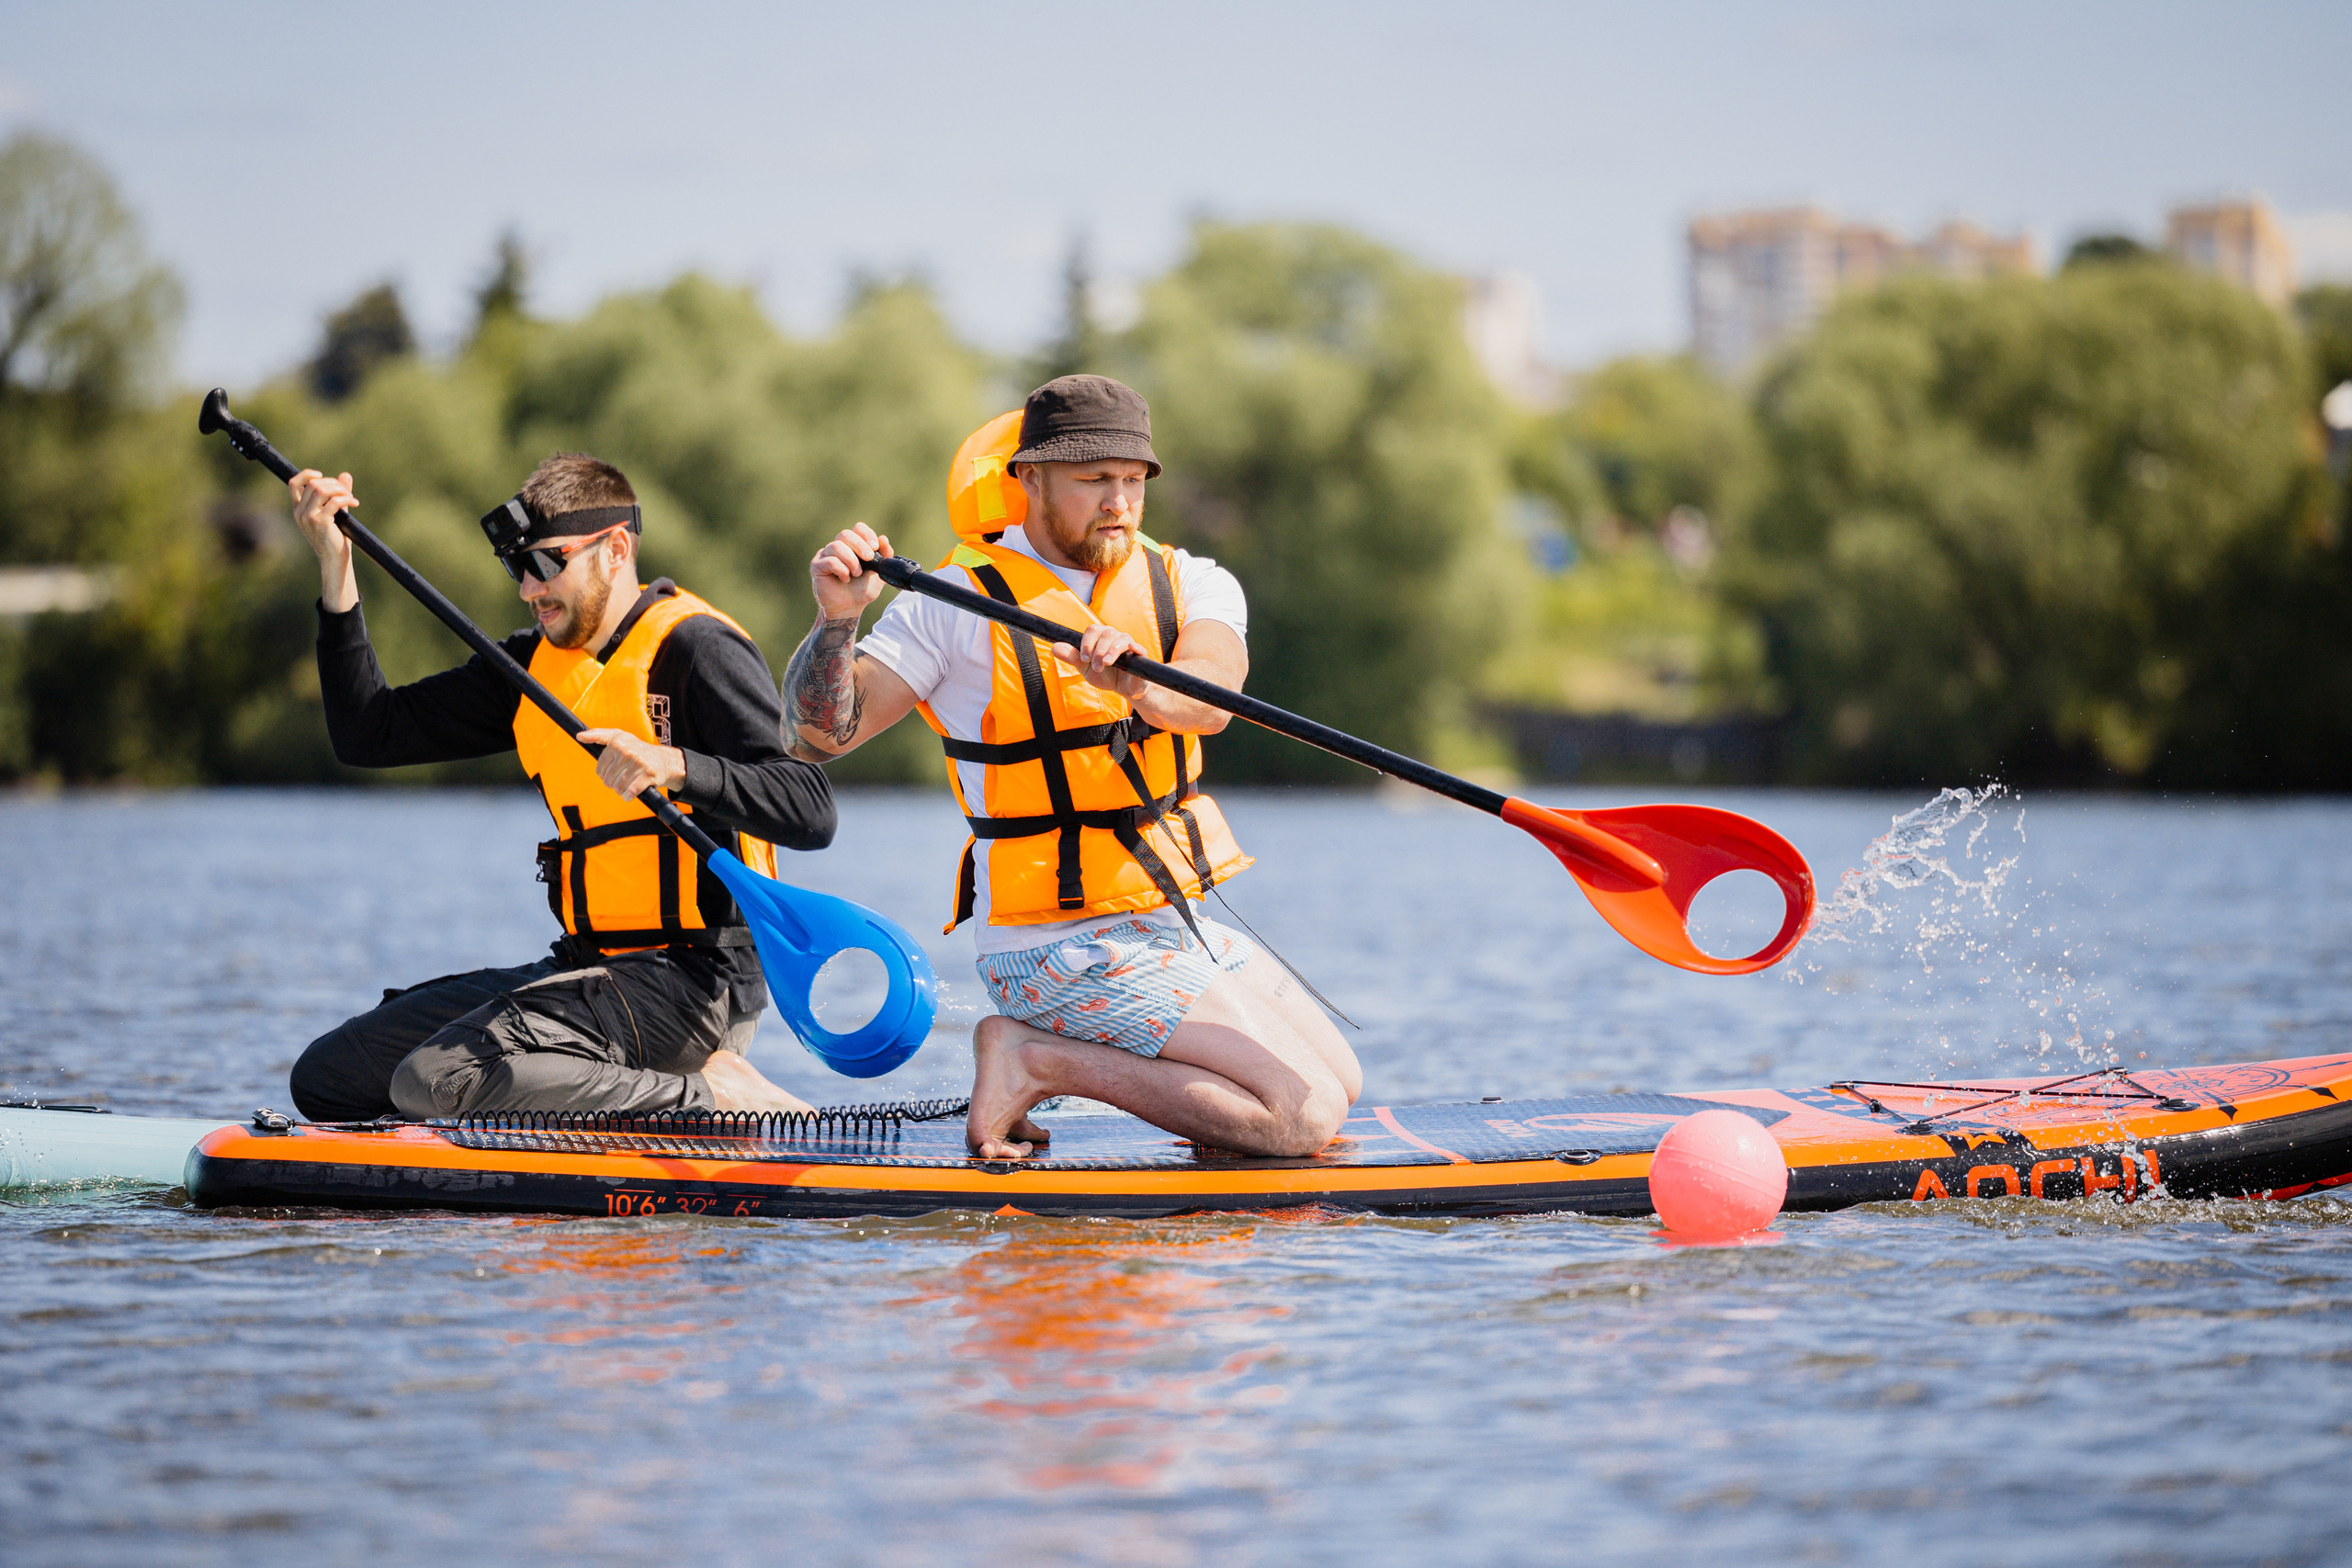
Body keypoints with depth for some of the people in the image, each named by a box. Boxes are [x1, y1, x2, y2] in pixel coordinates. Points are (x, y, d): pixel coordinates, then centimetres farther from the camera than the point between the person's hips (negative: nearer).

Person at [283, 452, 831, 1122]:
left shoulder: (696, 648, -10)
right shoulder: (534, 662, 15)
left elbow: (812, 813, -19)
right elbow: (369, 734, 13)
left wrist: (673, 766, -33)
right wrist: (335, 569, 7)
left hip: (691, 981, -9)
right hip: (590, 966, 9)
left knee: (438, 1080, -27)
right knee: (327, 1077, 6)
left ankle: (710, 1094, -15)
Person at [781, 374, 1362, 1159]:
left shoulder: (1191, 586, 3)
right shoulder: (959, 604, -9)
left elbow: (1208, 700, -20)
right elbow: (816, 735, -15)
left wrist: (1134, 679, -43)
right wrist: (836, 620, -33)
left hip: (1179, 922, 7)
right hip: (1065, 948, -7)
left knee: (1337, 1088, 17)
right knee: (1304, 1116, -14)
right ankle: (1036, 1060, -4)